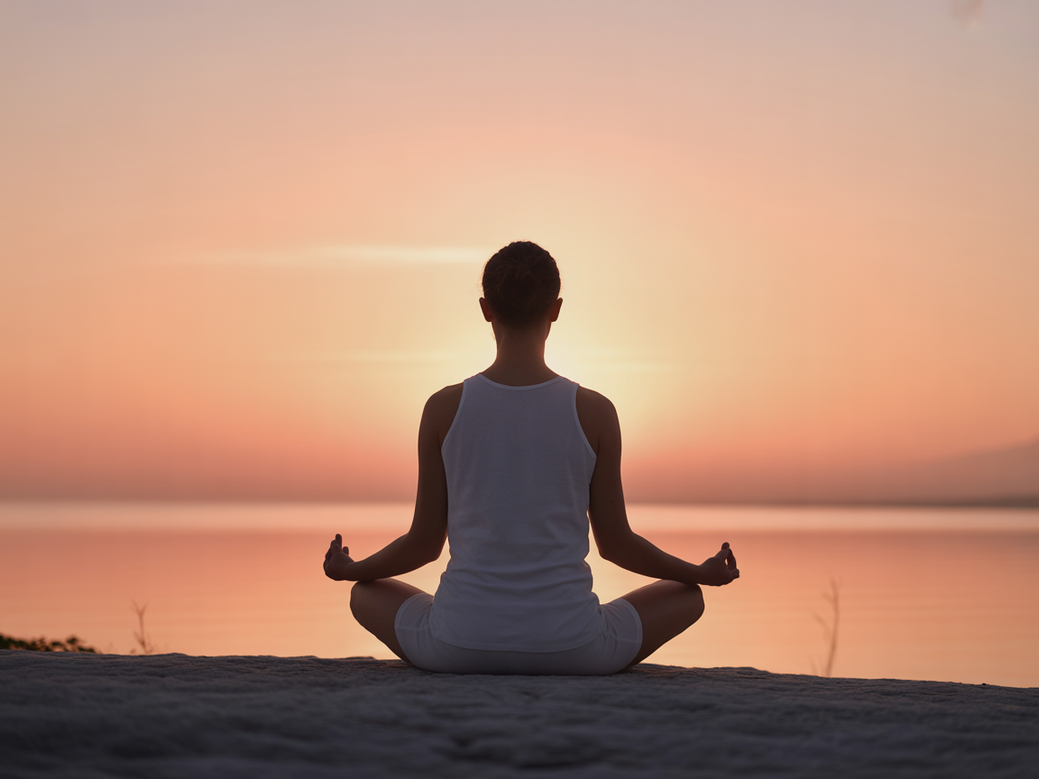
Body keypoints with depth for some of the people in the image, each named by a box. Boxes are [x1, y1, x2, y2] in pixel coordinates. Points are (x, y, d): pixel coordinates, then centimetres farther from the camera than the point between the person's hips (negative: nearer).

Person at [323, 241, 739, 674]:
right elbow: (615, 543, 2)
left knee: (366, 593, 31)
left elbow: (425, 541, 2)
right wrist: (702, 573, 20)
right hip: (569, 647, -1)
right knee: (686, 596, 25)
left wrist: (351, 570, 24)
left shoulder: (444, 409, -4)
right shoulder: (595, 413, -6)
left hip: (460, 648, 1)